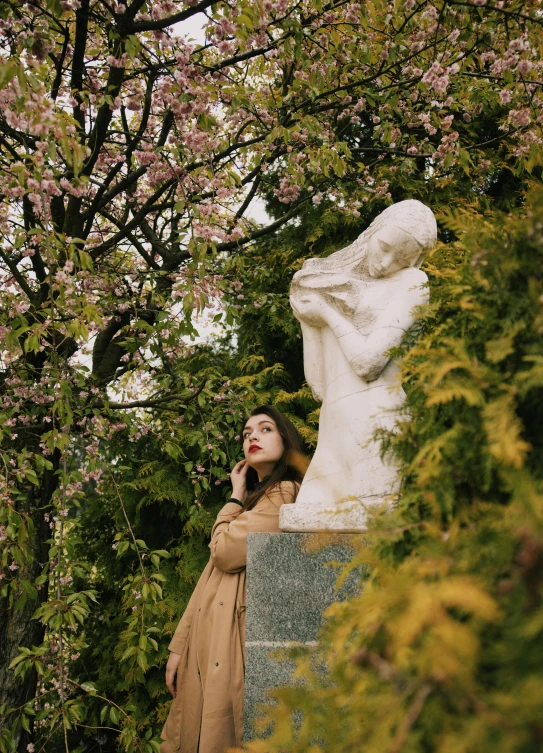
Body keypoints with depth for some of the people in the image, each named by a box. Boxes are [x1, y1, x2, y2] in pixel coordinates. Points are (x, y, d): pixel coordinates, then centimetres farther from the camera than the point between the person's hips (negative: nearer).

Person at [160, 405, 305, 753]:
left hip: (237, 640, -9)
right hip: (206, 644, 9)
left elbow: (226, 552, -15)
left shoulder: (284, 493, -6)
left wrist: (236, 498, 2)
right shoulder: (254, 497, 23)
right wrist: (180, 645, 12)